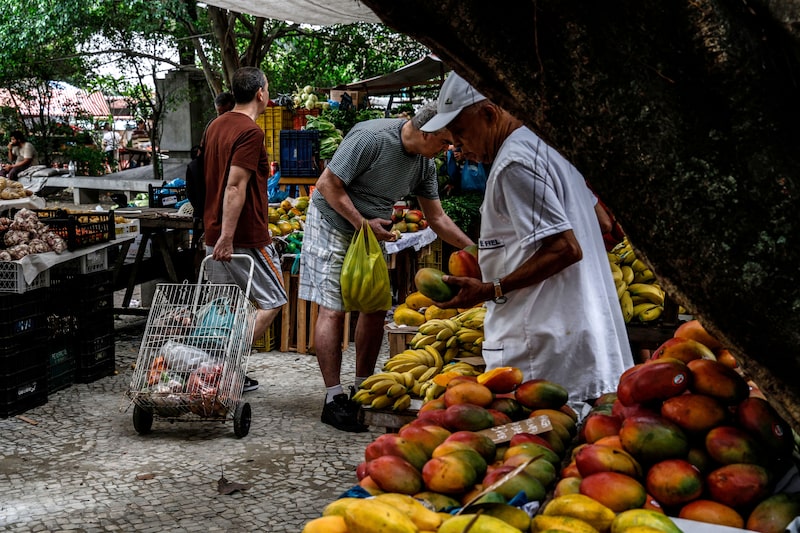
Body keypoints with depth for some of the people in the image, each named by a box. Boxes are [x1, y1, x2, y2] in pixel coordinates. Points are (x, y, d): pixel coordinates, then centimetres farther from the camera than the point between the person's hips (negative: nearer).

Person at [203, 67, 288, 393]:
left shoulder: (216, 125, 13)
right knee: (272, 301, 4)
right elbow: (235, 187, -22)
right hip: (246, 237, -9)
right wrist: (226, 237, -24)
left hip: (214, 233, 9)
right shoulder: (250, 132, -15)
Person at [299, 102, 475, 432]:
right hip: (333, 224, -8)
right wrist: (363, 224, -24)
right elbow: (328, 185, -22)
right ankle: (334, 399, -7)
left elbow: (437, 218, 7)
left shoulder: (425, 163, 0)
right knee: (332, 309, -10)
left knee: (376, 309, 5)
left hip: (373, 230, 8)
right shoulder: (372, 138, -24)